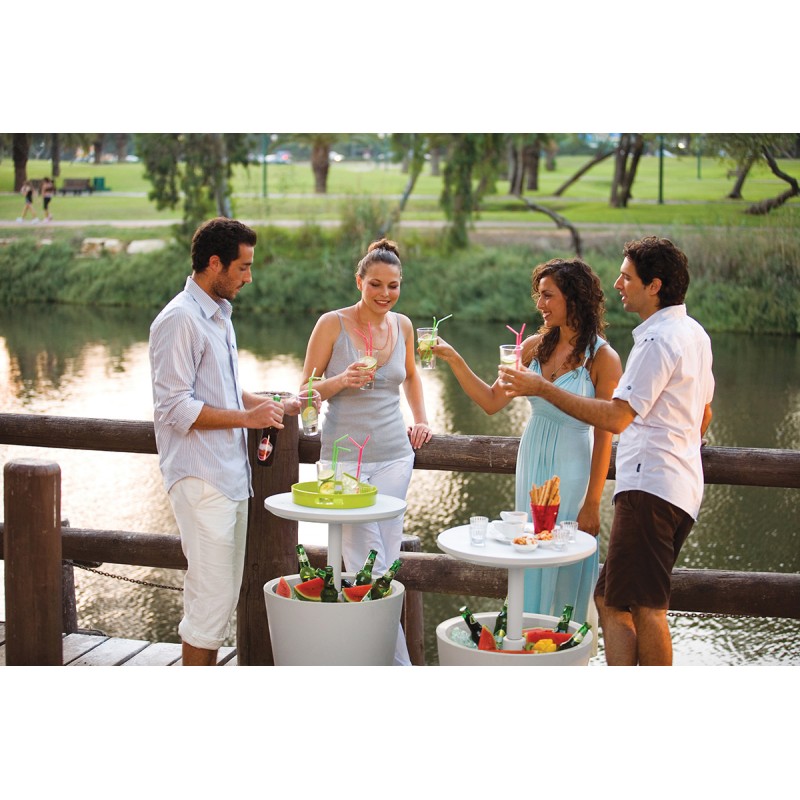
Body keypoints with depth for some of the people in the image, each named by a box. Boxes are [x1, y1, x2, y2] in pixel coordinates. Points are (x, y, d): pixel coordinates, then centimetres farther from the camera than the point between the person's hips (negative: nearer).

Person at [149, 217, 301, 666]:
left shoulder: (220, 316, 17)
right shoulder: (180, 320, -13)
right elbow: (175, 407, -18)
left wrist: (272, 406, 12)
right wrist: (246, 417, -17)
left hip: (231, 476, 10)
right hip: (201, 481, -9)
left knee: (224, 596, 13)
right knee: (210, 598, -6)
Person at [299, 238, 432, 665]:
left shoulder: (402, 326, 8)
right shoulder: (332, 324, -5)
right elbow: (307, 390, 0)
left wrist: (420, 419, 15)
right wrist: (342, 380, -18)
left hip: (393, 454, 4)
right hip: (345, 454, -4)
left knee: (386, 556, 5)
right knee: (367, 561, -7)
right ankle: (397, 661, -1)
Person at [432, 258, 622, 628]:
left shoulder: (602, 358, -12)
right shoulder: (535, 346, 3)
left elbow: (603, 436, -12)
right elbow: (491, 401, 6)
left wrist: (592, 504, -13)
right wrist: (453, 359, -4)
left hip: (572, 469, -5)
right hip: (531, 463, 5)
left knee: (568, 573, 3)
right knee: (530, 568, 12)